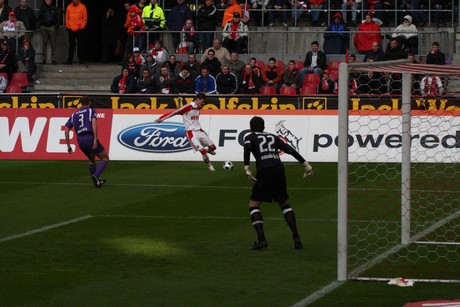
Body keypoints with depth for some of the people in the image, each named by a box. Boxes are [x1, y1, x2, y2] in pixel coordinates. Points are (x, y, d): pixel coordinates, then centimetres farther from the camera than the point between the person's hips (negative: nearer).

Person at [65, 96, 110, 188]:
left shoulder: (74, 115, 21)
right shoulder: (91, 111, 8)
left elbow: (66, 130, 15)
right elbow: (94, 123, -12)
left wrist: (68, 146, 19)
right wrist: (95, 139, -18)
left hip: (80, 140, 5)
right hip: (90, 138, -5)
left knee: (91, 160, 28)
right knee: (105, 158, 6)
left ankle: (97, 180, 32)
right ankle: (96, 176, -14)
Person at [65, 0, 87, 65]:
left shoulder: (82, 7, 0)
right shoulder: (69, 7, 8)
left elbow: (85, 18, 1)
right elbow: (67, 17, 12)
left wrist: (82, 26, -5)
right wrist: (67, 26, 3)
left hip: (79, 29, -2)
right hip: (71, 29, 2)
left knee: (80, 45, -1)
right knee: (71, 45, 5)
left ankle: (80, 59, 3)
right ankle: (70, 59, 8)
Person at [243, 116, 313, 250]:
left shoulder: (250, 137, 15)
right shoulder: (273, 137, 26)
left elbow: (247, 148, -8)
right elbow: (290, 149, 17)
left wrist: (247, 168, -16)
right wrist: (305, 164, 15)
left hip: (264, 171, -4)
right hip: (279, 169, 4)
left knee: (253, 204, 8)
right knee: (284, 204, 21)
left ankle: (261, 239, -9)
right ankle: (296, 238, 9)